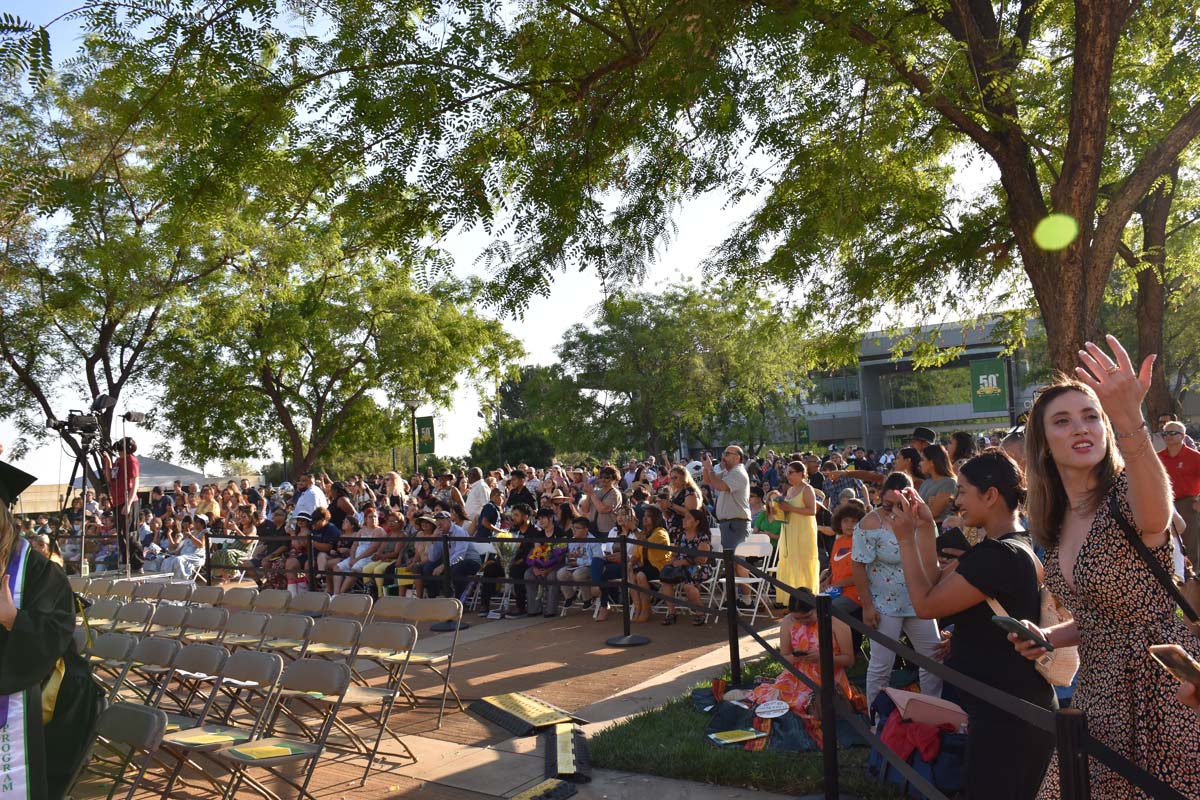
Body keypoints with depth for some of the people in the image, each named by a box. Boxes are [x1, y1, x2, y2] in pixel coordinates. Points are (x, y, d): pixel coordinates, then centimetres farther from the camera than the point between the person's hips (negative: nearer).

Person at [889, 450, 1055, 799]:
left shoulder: (999, 555, -24)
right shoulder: (1018, 545, 10)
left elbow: (926, 605, -19)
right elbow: (938, 588, 9)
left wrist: (906, 538, -13)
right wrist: (925, 529, 4)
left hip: (1006, 717, -10)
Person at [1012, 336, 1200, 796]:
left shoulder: (1125, 494, -16)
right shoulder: (1056, 524, 4)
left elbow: (1154, 520, -44)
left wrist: (1130, 421, -60)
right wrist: (1046, 638, -3)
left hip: (1160, 688, -7)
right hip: (1099, 693, 7)